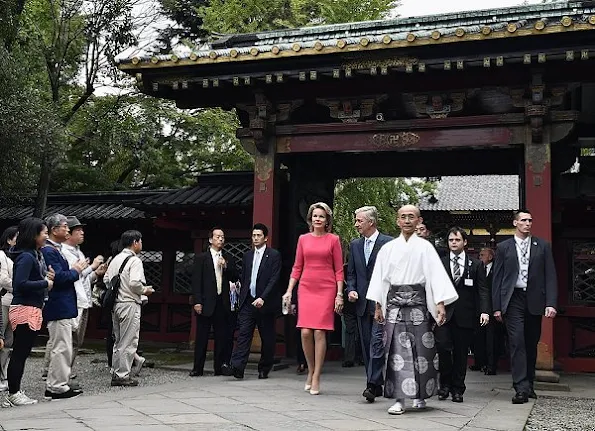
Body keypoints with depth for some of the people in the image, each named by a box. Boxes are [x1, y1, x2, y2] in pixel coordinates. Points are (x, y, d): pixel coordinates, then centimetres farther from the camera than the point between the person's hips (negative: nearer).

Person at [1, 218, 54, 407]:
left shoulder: (35, 255, 14)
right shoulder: (26, 257, -15)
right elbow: (21, 284, -23)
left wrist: (48, 277, 1)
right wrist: (45, 283, -13)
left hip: (32, 309, 10)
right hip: (25, 310, -10)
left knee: (22, 353, 13)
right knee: (20, 353, -2)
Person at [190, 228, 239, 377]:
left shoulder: (229, 258, 12)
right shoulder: (201, 258, 2)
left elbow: (235, 279, 9)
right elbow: (196, 281, -3)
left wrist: (226, 267, -7)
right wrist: (197, 301, -10)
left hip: (222, 303, 3)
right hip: (206, 303, -3)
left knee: (222, 337, 5)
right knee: (202, 336, 2)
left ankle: (220, 367, 13)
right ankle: (198, 368, 8)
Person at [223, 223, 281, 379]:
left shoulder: (274, 255, -3)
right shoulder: (247, 256, 15)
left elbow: (274, 279, -11)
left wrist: (263, 298, -21)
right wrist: (242, 299, 13)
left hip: (266, 302, -4)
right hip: (248, 302, 4)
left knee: (267, 338, 4)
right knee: (243, 334, -7)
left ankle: (264, 369, 17)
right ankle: (237, 367, -15)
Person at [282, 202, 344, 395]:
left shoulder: (333, 240, 3)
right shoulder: (303, 239, 11)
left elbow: (339, 270, 3)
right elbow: (297, 267, 13)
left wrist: (339, 294, -4)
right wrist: (289, 291, 6)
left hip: (326, 289, -2)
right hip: (306, 288, 2)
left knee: (319, 332, -7)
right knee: (305, 333, -5)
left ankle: (316, 379, 3)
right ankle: (311, 370, 18)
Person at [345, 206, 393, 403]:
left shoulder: (389, 243, -4)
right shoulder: (355, 245, 13)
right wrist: (351, 290, 0)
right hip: (362, 303, 6)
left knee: (377, 342, -14)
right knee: (367, 344, 9)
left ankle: (372, 385, -14)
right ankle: (377, 385, 18)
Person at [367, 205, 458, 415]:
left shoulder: (425, 247, 3)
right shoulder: (388, 248, 8)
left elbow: (436, 275, -3)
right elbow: (380, 277, 10)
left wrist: (440, 304, -12)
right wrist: (378, 307, 7)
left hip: (418, 301, -1)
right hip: (394, 302, 1)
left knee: (421, 348, 2)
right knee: (397, 349, -3)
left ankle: (419, 395, 18)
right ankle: (399, 398, -1)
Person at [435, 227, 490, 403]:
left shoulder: (476, 265, 8)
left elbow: (482, 290, 3)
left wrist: (484, 311, -10)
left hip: (465, 315, 0)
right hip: (444, 313, 0)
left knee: (461, 352, 5)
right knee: (443, 347, -13)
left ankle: (457, 389, 17)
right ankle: (445, 384, 6)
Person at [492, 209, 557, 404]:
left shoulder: (542, 246, 9)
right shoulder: (504, 247, 7)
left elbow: (550, 276, 5)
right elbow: (497, 278, 6)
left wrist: (551, 303, -6)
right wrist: (497, 307, 0)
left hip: (534, 301, 2)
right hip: (513, 300, -2)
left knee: (531, 344, 10)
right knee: (517, 343, -10)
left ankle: (529, 384, 23)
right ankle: (521, 388, -12)